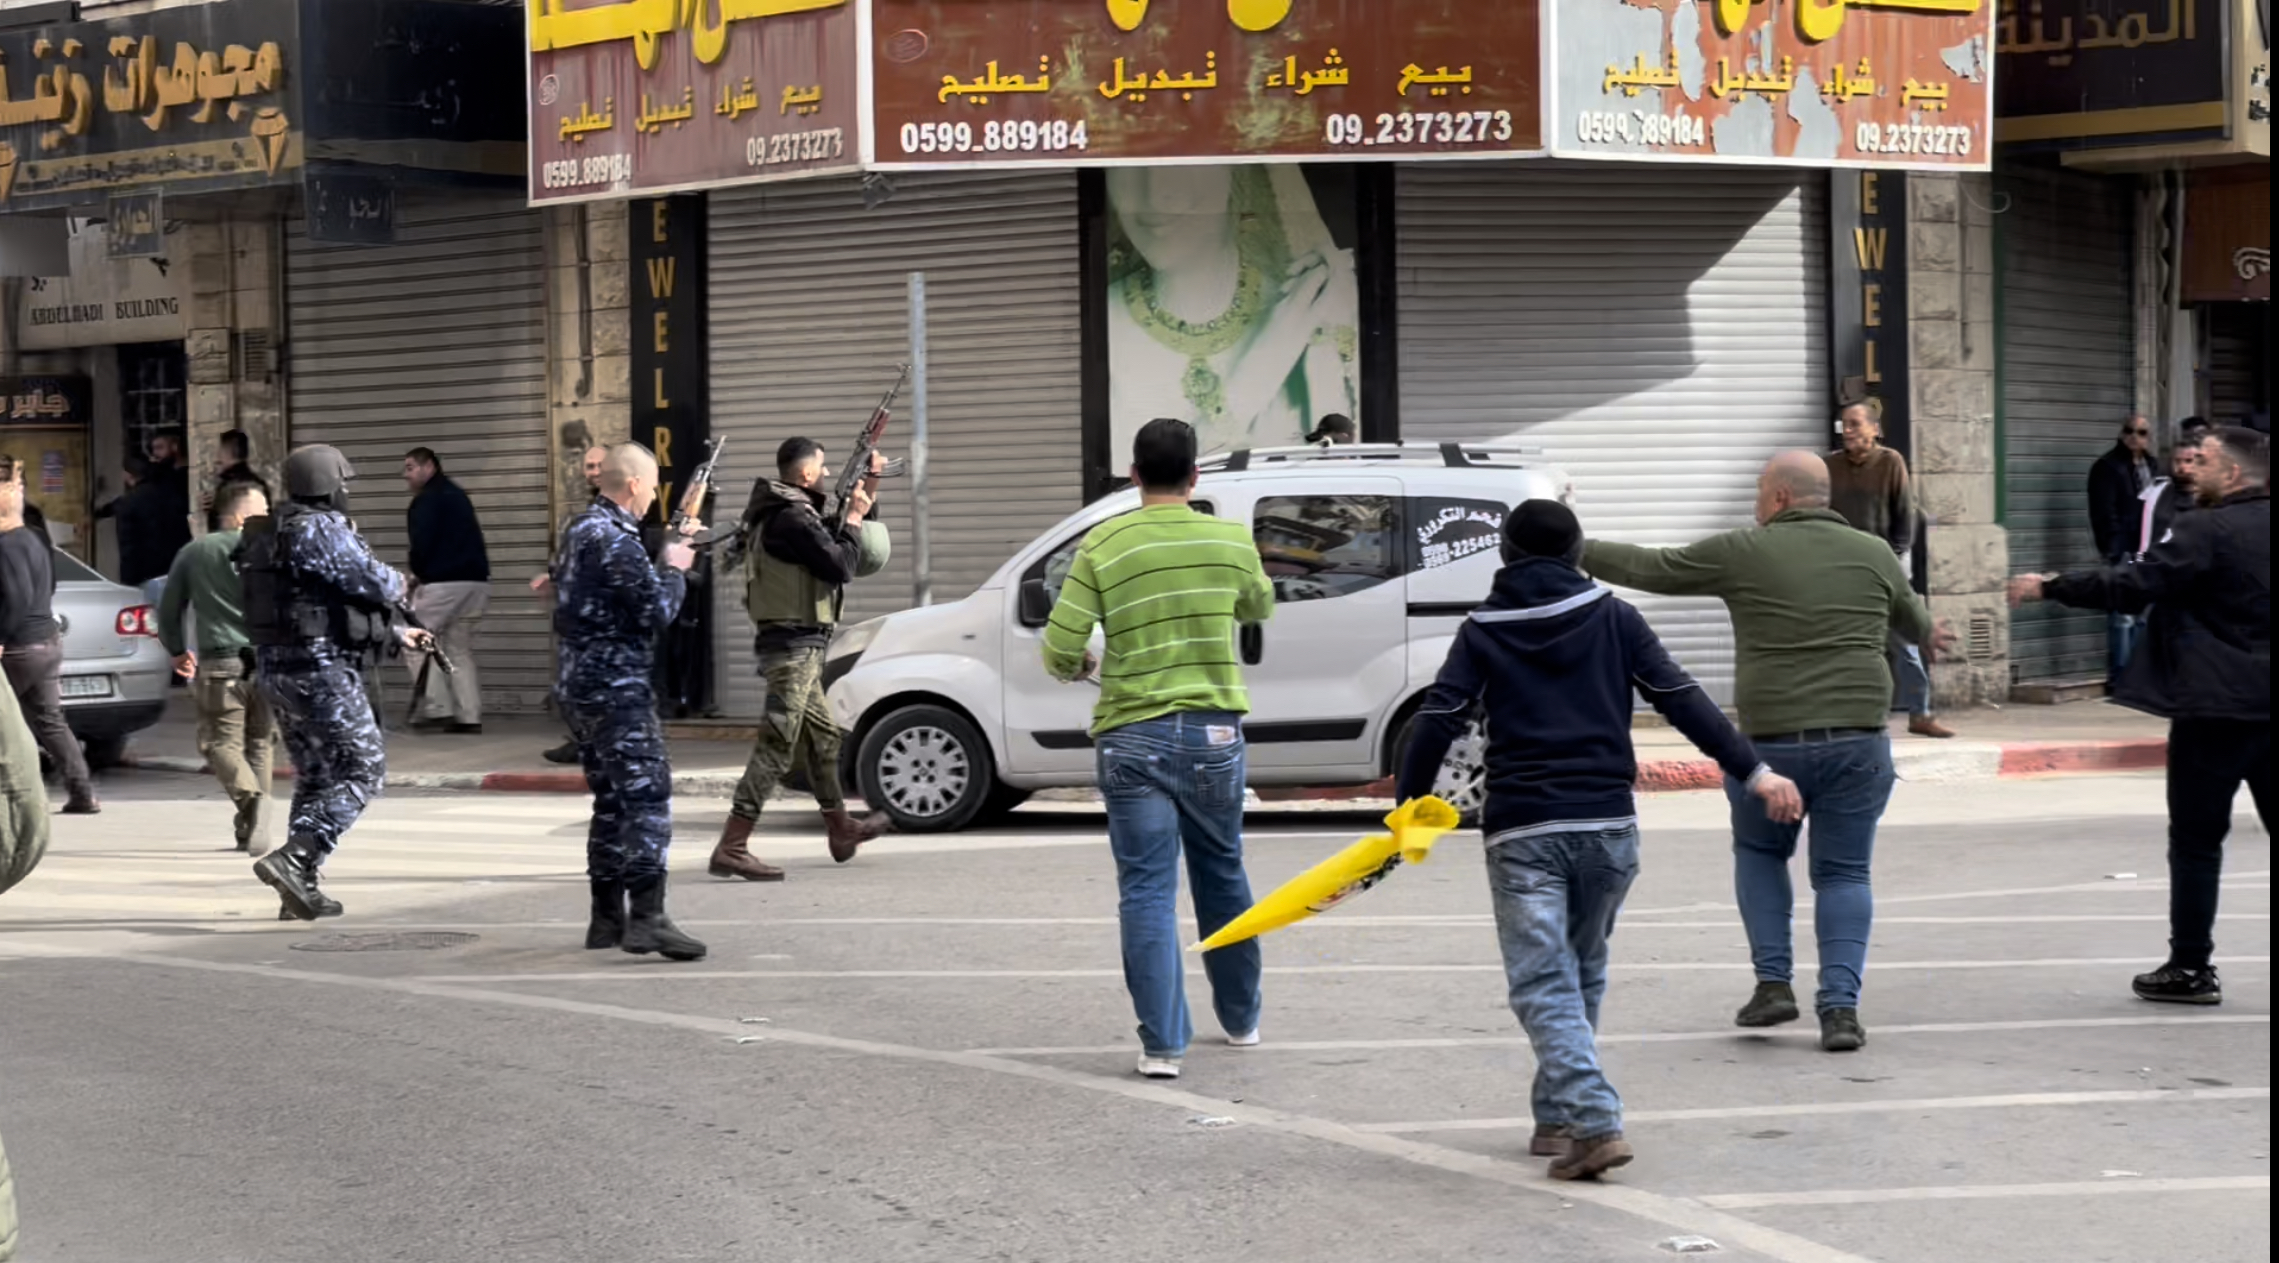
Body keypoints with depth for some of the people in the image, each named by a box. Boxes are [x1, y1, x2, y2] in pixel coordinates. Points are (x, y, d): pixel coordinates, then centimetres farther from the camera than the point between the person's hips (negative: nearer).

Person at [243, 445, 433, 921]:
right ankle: (294, 859, -18)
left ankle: (300, 887, 17)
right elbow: (372, 583, -18)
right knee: (363, 770, -5)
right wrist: (401, 585, 7)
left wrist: (397, 633, 27)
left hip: (278, 669, 10)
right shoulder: (321, 530, -15)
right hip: (320, 670, -10)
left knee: (315, 775, 18)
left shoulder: (276, 533, 17)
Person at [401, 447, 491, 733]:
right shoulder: (456, 495, 22)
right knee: (459, 648, 14)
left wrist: (417, 572, 2)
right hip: (476, 580, 9)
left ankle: (437, 708, -5)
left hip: (444, 582, -9)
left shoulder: (428, 499, -7)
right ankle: (469, 716, 7)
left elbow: (423, 541, -16)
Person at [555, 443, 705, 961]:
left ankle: (607, 917, 19)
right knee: (647, 798, -13)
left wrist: (665, 563, 13)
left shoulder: (580, 528, 15)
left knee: (612, 800, 15)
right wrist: (675, 570, 0)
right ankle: (647, 918, -21)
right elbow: (657, 609, -18)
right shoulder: (615, 538, -16)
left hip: (580, 683, 10)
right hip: (617, 685, -10)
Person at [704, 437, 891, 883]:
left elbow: (830, 543, 24)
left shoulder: (788, 512, 13)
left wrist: (865, 496, 15)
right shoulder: (793, 519, -18)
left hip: (795, 645, 11)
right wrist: (854, 520, -6)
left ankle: (841, 829, 36)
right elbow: (840, 566, -20)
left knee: (822, 737, 22)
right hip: (794, 644, -11)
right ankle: (731, 848, -14)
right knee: (776, 748, -11)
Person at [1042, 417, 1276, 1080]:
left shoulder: (1102, 546, -7)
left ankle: (1162, 1043, -5)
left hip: (1132, 736, -2)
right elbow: (1259, 608, 21)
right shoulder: (1231, 539, 0)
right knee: (1223, 876, 19)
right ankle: (1241, 1018, 33)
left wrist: (1084, 668, 14)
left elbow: (1059, 652, -8)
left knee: (1147, 890, 0)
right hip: (1213, 732, 2)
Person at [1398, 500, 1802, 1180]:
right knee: (1582, 974, 19)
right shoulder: (1613, 618, 7)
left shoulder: (1482, 631, 5)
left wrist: (1408, 804, 7)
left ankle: (1593, 1123, -21)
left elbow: (1438, 720, -2)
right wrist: (1752, 770, 0)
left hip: (1521, 831, -2)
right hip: (1608, 825, 2)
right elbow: (1682, 699, 1)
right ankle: (1559, 1118, 24)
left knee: (1543, 984, -4)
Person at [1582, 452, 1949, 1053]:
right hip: (1857, 743, 2)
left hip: (1772, 741, -2)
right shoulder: (1872, 554, 8)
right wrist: (1927, 633, 52)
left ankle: (1773, 982, 13)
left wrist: (1576, 551, 20)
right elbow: (1908, 612, 27)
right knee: (1843, 873, 10)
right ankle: (1840, 1007, -2)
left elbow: (1650, 569, 5)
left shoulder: (1743, 553, -3)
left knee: (1759, 853, 22)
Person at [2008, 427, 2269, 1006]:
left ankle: (2191, 967, 6)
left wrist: (2049, 588, -10)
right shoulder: (2262, 529, 9)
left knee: (2196, 840, 2)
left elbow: (2133, 586, -18)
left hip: (2217, 708, -7)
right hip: (2266, 706, 7)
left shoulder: (2206, 531, -14)